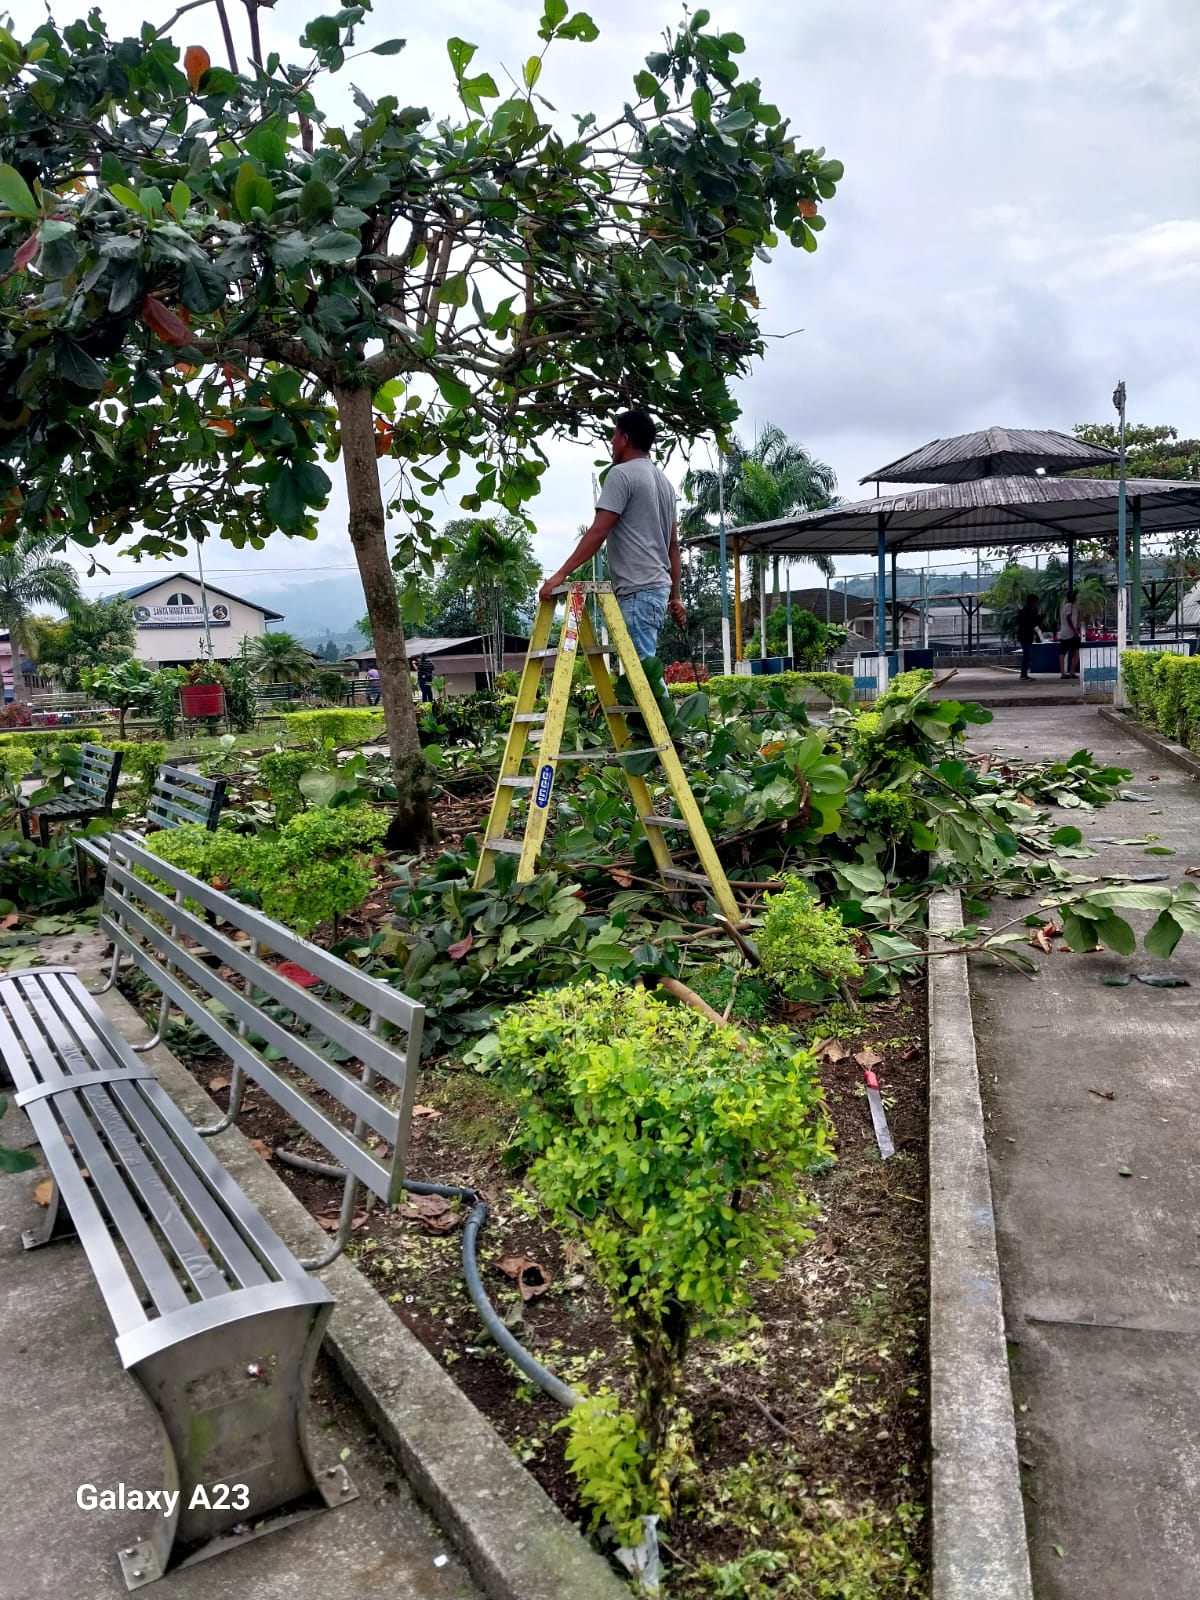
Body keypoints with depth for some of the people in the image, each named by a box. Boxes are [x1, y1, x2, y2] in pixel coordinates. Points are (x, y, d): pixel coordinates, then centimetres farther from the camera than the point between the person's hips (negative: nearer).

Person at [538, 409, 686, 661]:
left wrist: (561, 575, -14)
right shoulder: (663, 480, 20)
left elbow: (598, 532, -15)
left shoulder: (621, 474, -7)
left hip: (638, 590, -9)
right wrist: (675, 596, 22)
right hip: (658, 587, 9)